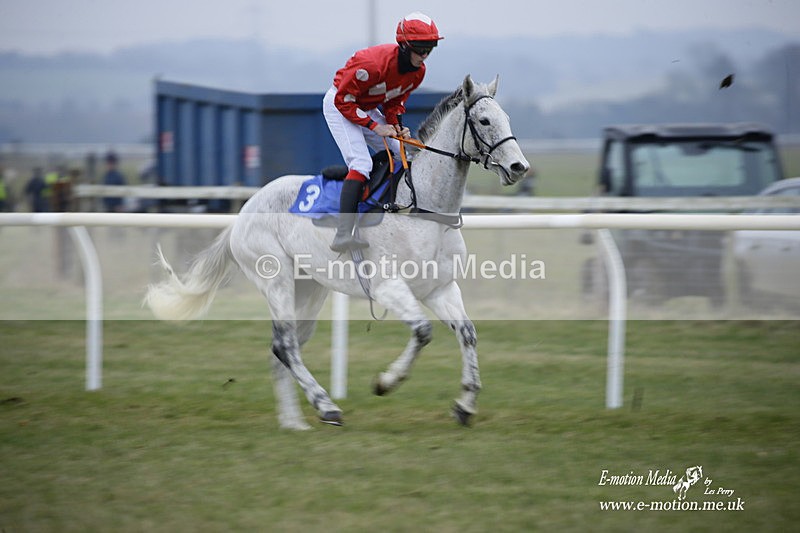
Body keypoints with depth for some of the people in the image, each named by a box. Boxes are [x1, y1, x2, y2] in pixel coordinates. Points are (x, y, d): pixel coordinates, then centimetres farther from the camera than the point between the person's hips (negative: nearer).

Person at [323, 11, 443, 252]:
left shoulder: (418, 71, -10)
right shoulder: (373, 63, -34)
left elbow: (395, 101, 6)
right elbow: (344, 100, -26)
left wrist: (396, 125, -12)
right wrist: (375, 126, -26)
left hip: (369, 109, 9)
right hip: (338, 104, -9)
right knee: (361, 164, -24)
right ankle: (342, 236, -34)